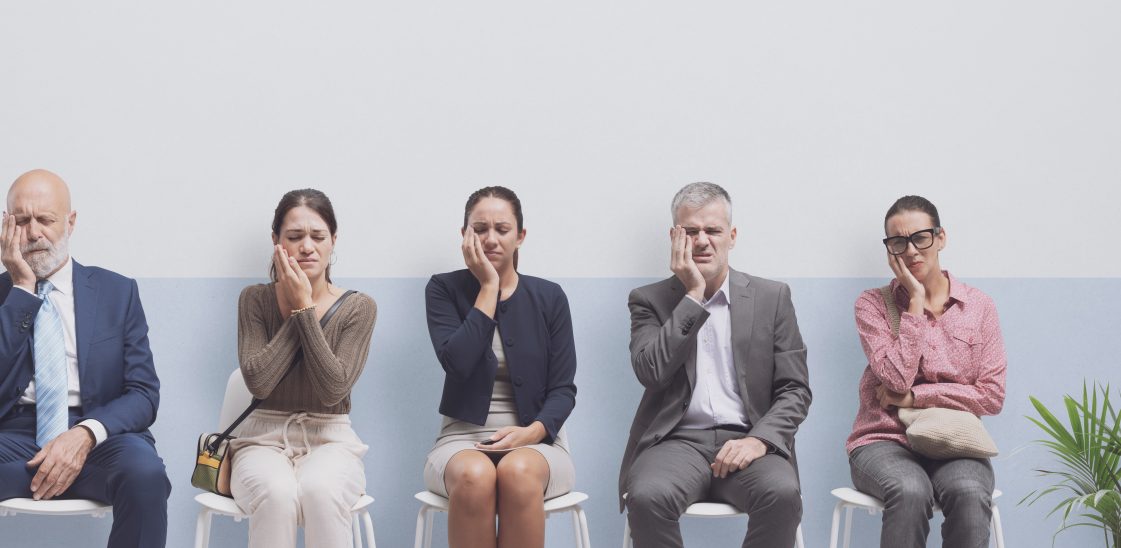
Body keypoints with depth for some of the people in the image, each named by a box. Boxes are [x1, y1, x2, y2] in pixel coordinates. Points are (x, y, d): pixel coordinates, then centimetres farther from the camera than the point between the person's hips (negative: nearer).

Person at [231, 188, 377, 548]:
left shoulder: (358, 308, 0)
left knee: (319, 490, -37)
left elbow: (333, 389, -13)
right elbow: (258, 381, -11)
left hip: (330, 440, 0)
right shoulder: (255, 299, 2)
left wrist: (305, 309, -12)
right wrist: (296, 313, -10)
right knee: (278, 494, -36)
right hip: (265, 438, 0)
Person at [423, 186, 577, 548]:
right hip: (463, 439, 0)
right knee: (475, 475, -37)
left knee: (518, 471, -37)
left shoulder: (549, 297, 6)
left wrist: (532, 431, -18)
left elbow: (563, 389, 2)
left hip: (534, 441, 0)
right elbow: (458, 364, -14)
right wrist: (488, 287, -10)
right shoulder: (444, 289, 4)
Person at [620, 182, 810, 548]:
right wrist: (693, 297, -8)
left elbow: (795, 390, 7)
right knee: (647, 497, -33)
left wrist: (759, 439, -12)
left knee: (782, 494, -33)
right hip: (678, 442, -1)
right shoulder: (649, 301, 9)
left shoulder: (772, 298, 11)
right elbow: (650, 373, -9)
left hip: (746, 442, 1)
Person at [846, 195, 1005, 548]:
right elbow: (898, 378, -12)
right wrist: (915, 303, -9)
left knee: (970, 494, -34)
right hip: (885, 440, -1)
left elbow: (992, 396, 1)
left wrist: (915, 396, -7)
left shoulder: (978, 306, 8)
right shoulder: (872, 304, 3)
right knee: (911, 492, -36)